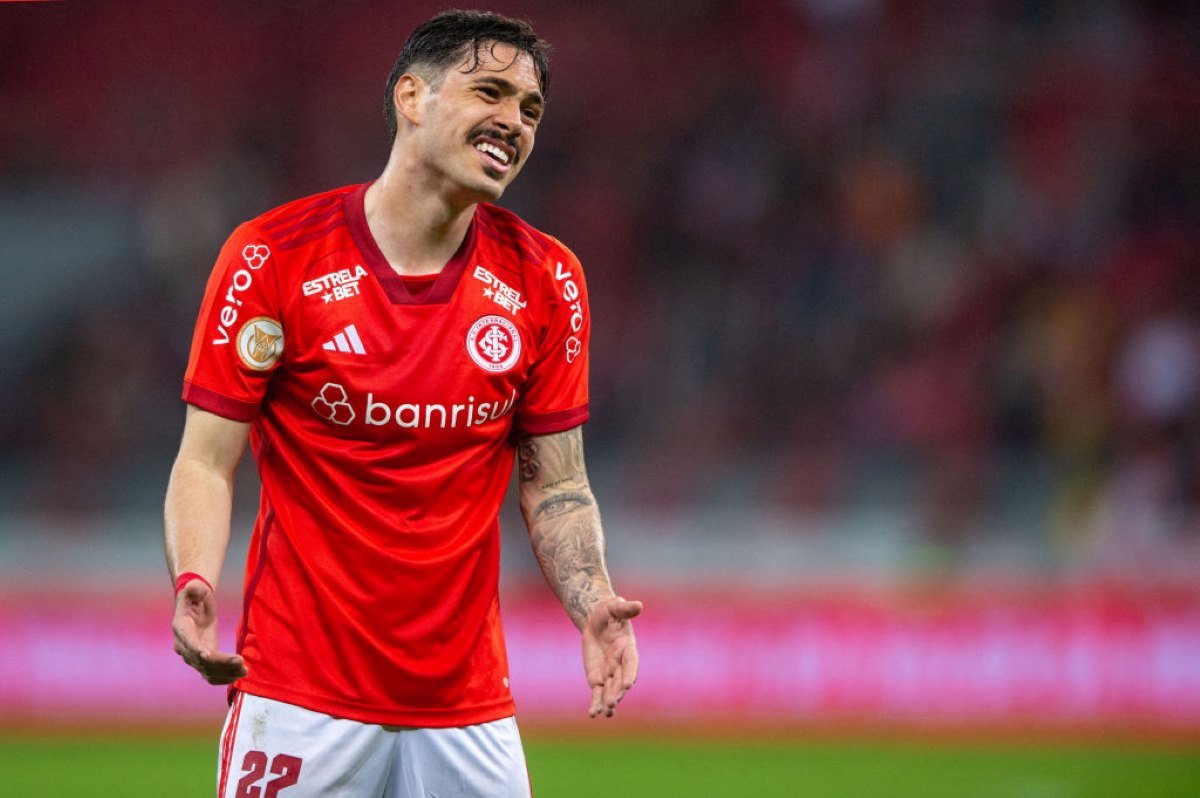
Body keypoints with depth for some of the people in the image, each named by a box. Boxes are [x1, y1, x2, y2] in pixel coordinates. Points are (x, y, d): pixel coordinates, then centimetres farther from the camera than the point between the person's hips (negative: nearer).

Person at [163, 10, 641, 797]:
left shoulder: (545, 281, 4)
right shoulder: (274, 257, -6)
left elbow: (555, 482, 8)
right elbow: (207, 462, -5)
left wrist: (592, 605, -10)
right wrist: (194, 586, -23)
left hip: (467, 702, 3)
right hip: (299, 695, -3)